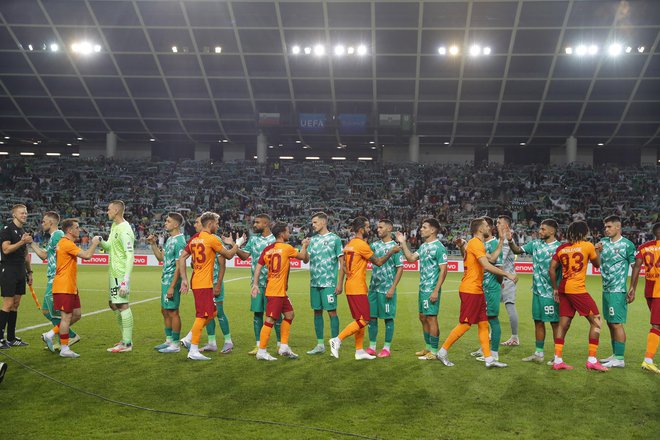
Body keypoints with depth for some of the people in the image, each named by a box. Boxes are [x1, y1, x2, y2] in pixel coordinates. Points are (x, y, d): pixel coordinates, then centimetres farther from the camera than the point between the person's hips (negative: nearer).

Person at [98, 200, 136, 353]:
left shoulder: (124, 230, -17)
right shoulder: (114, 226, 14)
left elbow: (130, 256, -21)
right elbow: (109, 246, 20)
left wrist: (126, 279, -25)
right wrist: (101, 242, -3)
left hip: (121, 273, -10)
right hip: (113, 272, 10)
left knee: (122, 305, -8)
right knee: (114, 304, 15)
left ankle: (127, 344, -4)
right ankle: (125, 339, 24)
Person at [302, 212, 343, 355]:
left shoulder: (334, 239, -3)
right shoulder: (313, 239, 13)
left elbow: (342, 262, -4)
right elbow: (306, 259, 8)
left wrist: (340, 283, -10)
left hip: (329, 283, -6)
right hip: (314, 283, 6)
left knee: (332, 311, -5)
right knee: (317, 311, 9)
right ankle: (320, 345, 18)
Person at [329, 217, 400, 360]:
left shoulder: (349, 244, 13)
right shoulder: (362, 245, -14)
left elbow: (344, 266, 16)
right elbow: (379, 262, -8)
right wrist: (392, 251, 3)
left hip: (351, 287, 10)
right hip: (357, 288, -10)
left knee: (360, 319, 14)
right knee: (364, 320, -6)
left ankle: (359, 351, 17)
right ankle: (337, 340, -9)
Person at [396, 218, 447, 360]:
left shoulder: (439, 247, -13)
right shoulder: (423, 246, 13)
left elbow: (443, 271, -16)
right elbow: (411, 258, 12)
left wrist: (436, 291, -20)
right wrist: (403, 243, 7)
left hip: (431, 290, -9)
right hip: (422, 289, 9)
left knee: (431, 318, -3)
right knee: (423, 318, 14)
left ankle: (434, 352, 5)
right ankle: (428, 347, 26)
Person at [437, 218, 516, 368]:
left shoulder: (477, 243, 18)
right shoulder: (476, 243, -15)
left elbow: (492, 258, 18)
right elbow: (487, 266, -23)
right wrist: (507, 274, -20)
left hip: (477, 290, 10)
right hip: (470, 290, -10)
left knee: (483, 323, 9)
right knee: (465, 324, -5)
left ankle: (488, 359, 12)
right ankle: (442, 352, 5)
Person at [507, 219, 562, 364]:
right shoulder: (535, 244, 7)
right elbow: (517, 250, 8)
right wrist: (510, 241, -11)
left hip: (551, 292, -6)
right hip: (537, 291, 6)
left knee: (555, 322, 1)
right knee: (538, 321, 13)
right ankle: (539, 353, 23)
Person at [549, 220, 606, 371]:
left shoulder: (561, 248, 9)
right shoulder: (588, 246, -3)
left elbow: (551, 270, 6)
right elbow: (597, 264, 12)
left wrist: (555, 288, 14)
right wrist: (597, 251, 29)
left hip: (564, 289, 6)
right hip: (578, 290, -6)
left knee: (563, 324, 10)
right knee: (595, 321, 4)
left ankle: (557, 360, 9)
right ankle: (592, 360, 2)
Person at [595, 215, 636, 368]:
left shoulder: (627, 245, -8)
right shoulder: (603, 241, 10)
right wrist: (597, 251, -9)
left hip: (618, 291, -7)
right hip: (606, 290, 7)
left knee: (617, 324, -7)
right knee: (610, 323, 13)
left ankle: (620, 359, -2)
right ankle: (615, 355, 22)